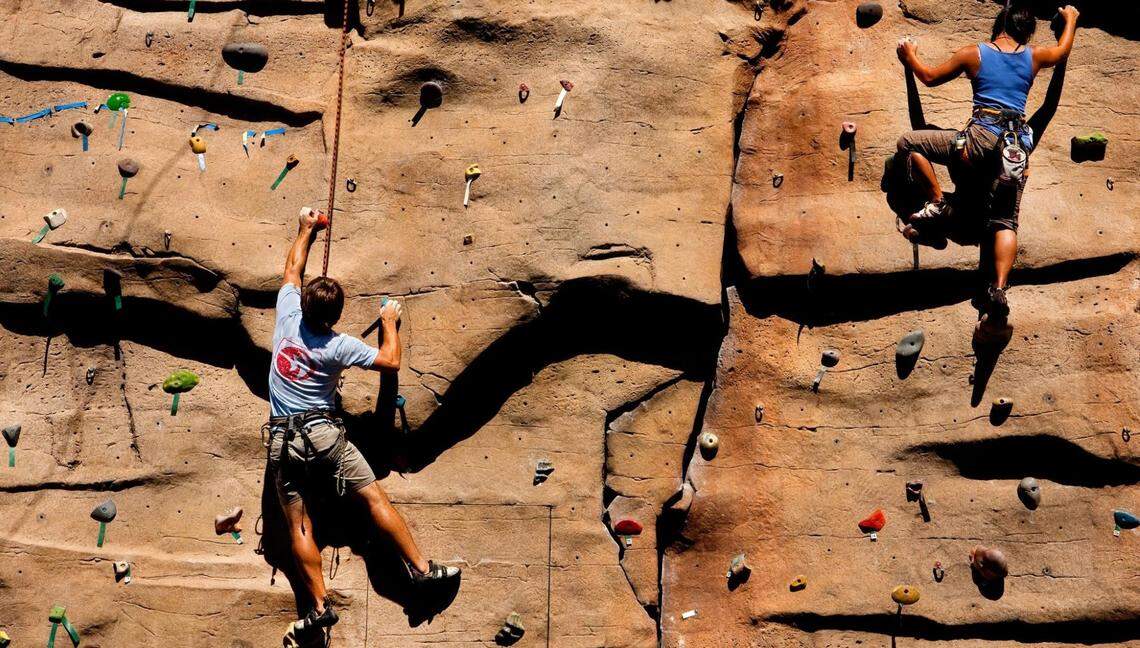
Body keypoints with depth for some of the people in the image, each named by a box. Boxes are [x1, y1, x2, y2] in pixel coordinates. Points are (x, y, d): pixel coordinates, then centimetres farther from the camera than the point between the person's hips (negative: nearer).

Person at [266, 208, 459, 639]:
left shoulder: (288, 317, -2)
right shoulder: (339, 346, -10)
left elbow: (292, 270, 14)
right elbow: (390, 362, -2)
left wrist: (307, 229, 26)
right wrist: (390, 323, 12)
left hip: (281, 439, 3)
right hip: (324, 434, -3)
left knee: (298, 523, 2)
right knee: (374, 498, 4)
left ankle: (320, 606, 1)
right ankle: (421, 567, 4)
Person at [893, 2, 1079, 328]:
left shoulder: (974, 53, 6)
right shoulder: (1034, 57, 15)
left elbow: (930, 77, 17)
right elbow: (1063, 50, 39)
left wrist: (910, 57, 36)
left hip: (981, 139, -4)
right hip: (1017, 146, 4)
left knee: (909, 142, 8)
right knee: (1005, 222, 4)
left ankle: (937, 204, -1)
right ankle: (998, 290, -15)